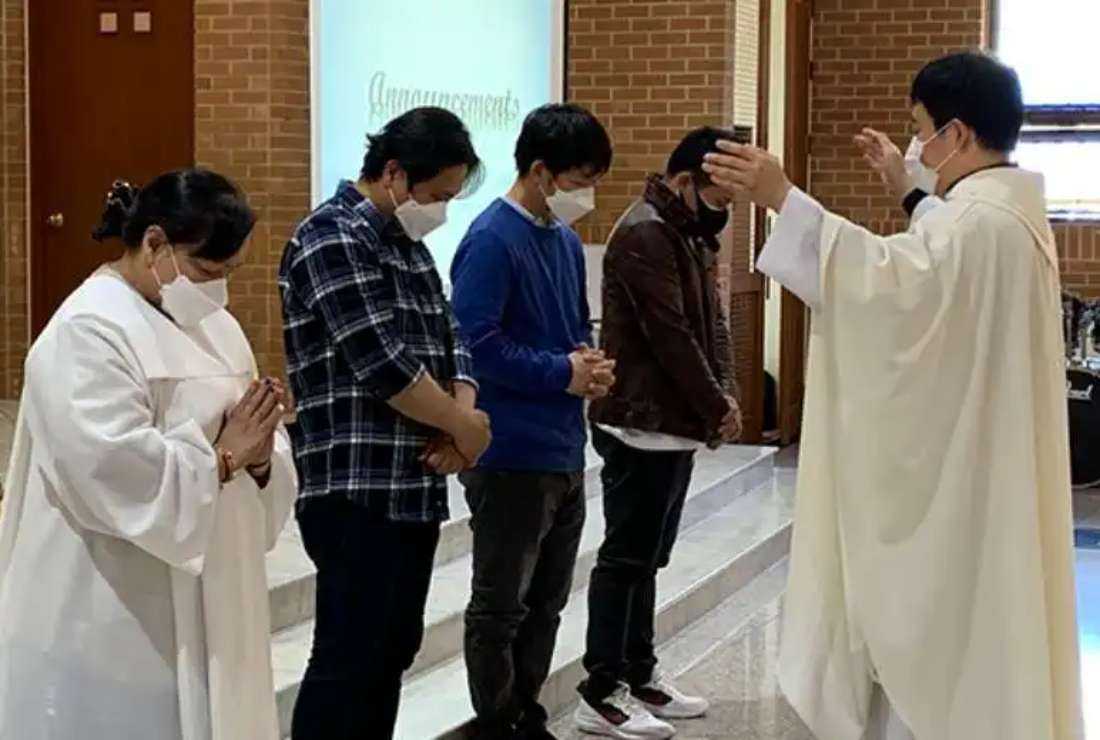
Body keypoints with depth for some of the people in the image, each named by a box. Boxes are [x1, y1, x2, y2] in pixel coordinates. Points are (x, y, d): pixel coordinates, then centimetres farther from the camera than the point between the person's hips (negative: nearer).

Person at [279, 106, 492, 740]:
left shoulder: (406, 243, 16)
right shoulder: (334, 238, -13)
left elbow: (449, 339, 15)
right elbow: (382, 363, -20)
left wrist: (460, 414, -6)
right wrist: (464, 426, -8)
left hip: (414, 489, 9)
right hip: (359, 495, -9)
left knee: (393, 652, 13)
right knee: (349, 661, -7)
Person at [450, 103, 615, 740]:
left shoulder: (568, 242, 12)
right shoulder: (492, 240, -15)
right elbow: (475, 341, -22)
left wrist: (591, 364, 0)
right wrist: (563, 374, -17)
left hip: (565, 453, 9)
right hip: (512, 458, -9)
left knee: (546, 603, 17)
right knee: (501, 607, 3)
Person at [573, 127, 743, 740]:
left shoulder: (692, 236, 14)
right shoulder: (644, 236, -17)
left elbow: (713, 321, 16)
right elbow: (671, 338, -19)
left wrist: (726, 395, 4)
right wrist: (717, 408, -12)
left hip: (677, 424, 9)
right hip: (642, 428, -9)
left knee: (648, 556, 15)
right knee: (627, 558, -4)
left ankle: (640, 674, 24)